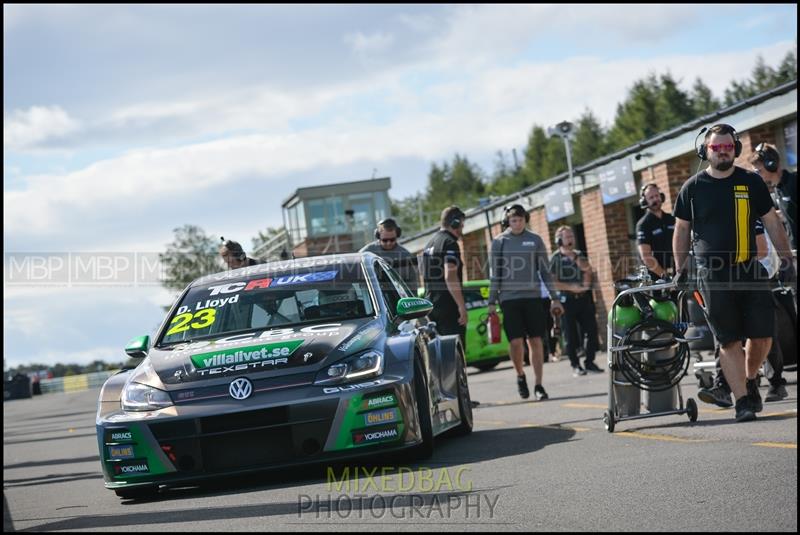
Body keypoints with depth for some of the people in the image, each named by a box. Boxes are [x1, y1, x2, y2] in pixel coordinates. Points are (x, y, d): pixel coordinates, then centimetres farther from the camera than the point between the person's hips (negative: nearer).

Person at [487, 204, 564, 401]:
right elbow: (495, 275, 8)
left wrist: (554, 298, 4)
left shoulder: (535, 240, 7)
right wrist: (491, 302, 4)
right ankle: (520, 375, 17)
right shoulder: (499, 242, 5)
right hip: (509, 298, -1)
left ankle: (538, 385, 5)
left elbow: (545, 271, 9)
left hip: (533, 296, 1)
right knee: (515, 341, -9)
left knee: (536, 341, -2)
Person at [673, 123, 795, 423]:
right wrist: (680, 269, 7)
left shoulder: (751, 182, 7)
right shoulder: (693, 188, 5)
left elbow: (771, 222, 11)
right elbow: (681, 230, 12)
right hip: (713, 275, -1)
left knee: (763, 335, -2)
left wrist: (786, 259, 6)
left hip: (750, 269, 1)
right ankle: (742, 401, 2)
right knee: (729, 341, -3)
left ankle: (749, 381, 25)